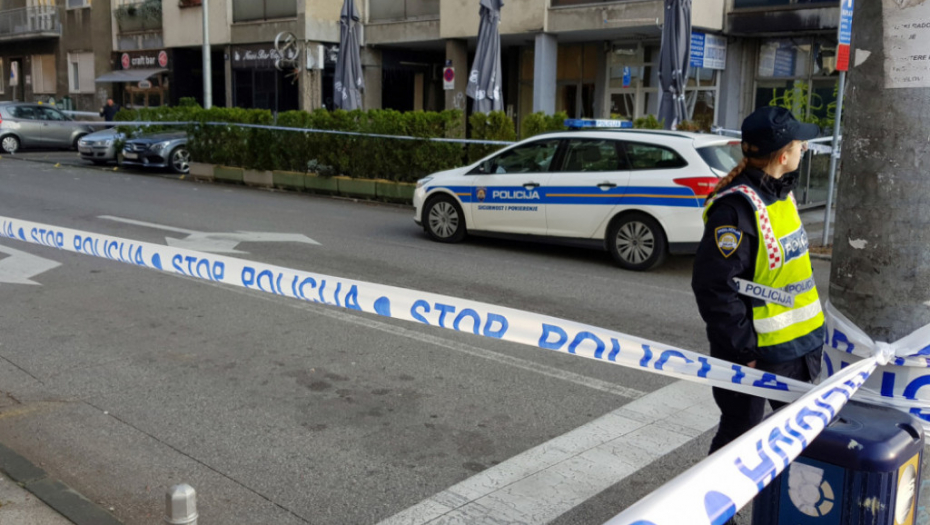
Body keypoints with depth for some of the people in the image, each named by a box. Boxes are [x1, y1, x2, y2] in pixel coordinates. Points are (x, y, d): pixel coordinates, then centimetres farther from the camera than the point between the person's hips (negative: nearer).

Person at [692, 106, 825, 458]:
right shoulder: (737, 207, -24)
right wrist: (744, 349, -22)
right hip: (753, 355, -9)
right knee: (739, 435, 5)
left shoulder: (780, 193, 7)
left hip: (796, 347, 10)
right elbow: (714, 287, -27)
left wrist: (809, 336, 18)